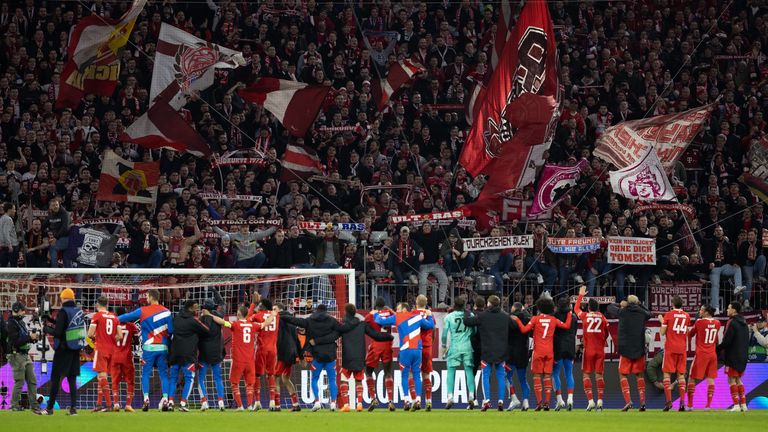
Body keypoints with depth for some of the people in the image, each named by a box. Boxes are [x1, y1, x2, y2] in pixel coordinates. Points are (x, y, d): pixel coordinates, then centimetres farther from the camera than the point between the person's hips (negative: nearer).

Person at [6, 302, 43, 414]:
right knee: (19, 381, -7)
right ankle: (14, 405, 1)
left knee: (32, 381, 5)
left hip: (26, 355, 9)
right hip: (16, 355, -9)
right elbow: (15, 341, -20)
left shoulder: (22, 322, 16)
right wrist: (30, 337, -21)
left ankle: (34, 406, 7)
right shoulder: (11, 324, -11)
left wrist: (34, 337, 1)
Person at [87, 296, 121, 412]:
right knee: (102, 375, 13)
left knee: (103, 375, -9)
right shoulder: (114, 317, 10)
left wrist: (93, 337, 10)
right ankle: (99, 403, 14)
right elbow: (119, 336, 4)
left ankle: (108, 404, -17)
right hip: (112, 349, 6)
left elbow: (90, 334, -10)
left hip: (100, 348, -6)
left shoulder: (97, 315, -5)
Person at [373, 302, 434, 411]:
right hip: (418, 349, 3)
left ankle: (407, 400, -5)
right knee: (417, 376, 6)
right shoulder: (418, 317, 13)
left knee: (404, 376, 5)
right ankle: (418, 400, -3)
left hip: (406, 350, -3)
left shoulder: (397, 318, 6)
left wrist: (376, 315, 29)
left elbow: (380, 321, 8)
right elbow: (430, 325, 20)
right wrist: (429, 316, 39)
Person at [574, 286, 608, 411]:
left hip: (588, 349, -2)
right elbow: (606, 333, 11)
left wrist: (580, 295, 32)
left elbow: (576, 308, 21)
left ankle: (590, 400, -10)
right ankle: (600, 400, -3)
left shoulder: (584, 316, 0)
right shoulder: (602, 317, 3)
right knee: (599, 375, 4)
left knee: (586, 374, 2)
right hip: (600, 350, 2)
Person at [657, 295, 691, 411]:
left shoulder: (668, 315, -5)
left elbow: (662, 332, -3)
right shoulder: (687, 316, 7)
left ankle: (669, 401, -11)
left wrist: (662, 321, 12)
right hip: (682, 348, 3)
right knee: (681, 374, 6)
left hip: (670, 348, -3)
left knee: (667, 373, 0)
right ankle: (682, 401, -4)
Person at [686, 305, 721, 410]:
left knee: (691, 378, 4)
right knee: (711, 379, 4)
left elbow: (690, 335, 5)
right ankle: (708, 405, -1)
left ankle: (690, 405, 2)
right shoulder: (717, 323, 5)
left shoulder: (699, 322, -10)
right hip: (712, 354, 4)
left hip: (701, 354, -4)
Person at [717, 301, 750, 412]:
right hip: (742, 356, 8)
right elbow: (747, 341, 16)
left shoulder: (732, 322, -14)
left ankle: (736, 405, -9)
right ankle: (743, 404, 12)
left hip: (733, 356, -8)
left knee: (732, 380, -4)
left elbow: (726, 341, -18)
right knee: (738, 380, 15)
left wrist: (717, 349, -5)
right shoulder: (743, 323, 12)